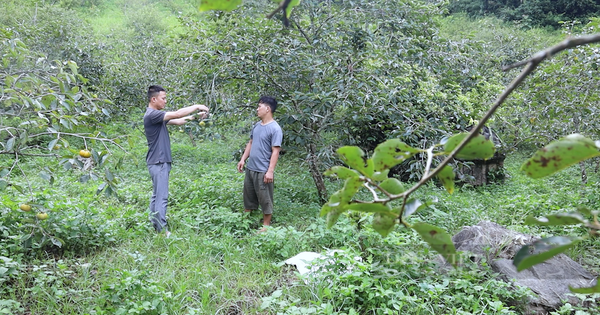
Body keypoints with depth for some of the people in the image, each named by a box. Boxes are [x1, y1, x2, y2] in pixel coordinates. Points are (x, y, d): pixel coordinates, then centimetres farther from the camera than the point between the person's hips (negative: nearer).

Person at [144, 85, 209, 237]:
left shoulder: (157, 115, 14)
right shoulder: (151, 115, -17)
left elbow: (177, 121, 18)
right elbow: (177, 114, -20)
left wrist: (195, 116, 10)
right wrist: (196, 107, -10)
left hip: (160, 161, 10)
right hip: (158, 162, -10)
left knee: (156, 195, 14)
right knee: (161, 197, -7)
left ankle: (155, 225, 20)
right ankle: (162, 230, -3)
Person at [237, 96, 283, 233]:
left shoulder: (275, 129, -16)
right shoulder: (257, 125, 8)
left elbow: (275, 151, -18)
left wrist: (270, 171, -21)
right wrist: (243, 159, 12)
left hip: (263, 171, -8)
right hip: (250, 168, 8)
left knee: (265, 199, 5)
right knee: (248, 195, 19)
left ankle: (266, 225, 18)